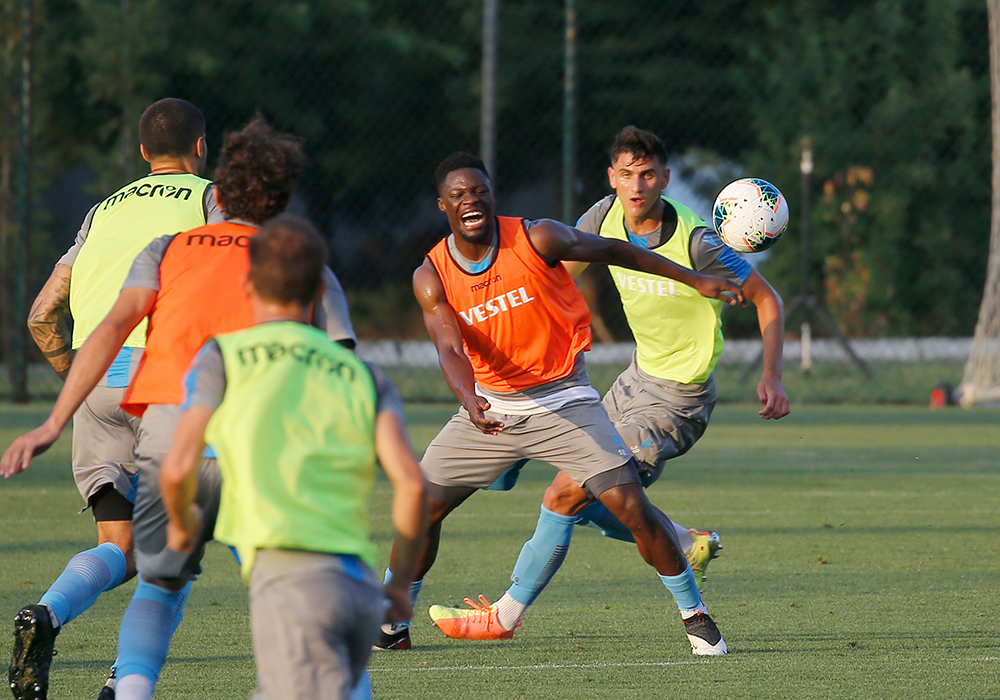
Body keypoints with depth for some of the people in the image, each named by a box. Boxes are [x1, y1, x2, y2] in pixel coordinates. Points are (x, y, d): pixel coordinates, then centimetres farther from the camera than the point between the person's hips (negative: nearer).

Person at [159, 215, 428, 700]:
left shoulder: (222, 357, 10)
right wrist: (402, 583, 16)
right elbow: (411, 482, 4)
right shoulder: (362, 375, 18)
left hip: (290, 574, -5)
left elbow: (178, 469, 2)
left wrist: (182, 524, 24)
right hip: (360, 584, 5)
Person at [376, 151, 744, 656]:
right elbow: (451, 349, -17)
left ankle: (694, 615, 1)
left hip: (563, 400, -3)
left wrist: (695, 280, 5)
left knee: (630, 505, -14)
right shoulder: (431, 277, -7)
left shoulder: (537, 240, -12)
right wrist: (470, 401, -39)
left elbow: (611, 250, 1)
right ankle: (389, 624, 18)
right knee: (423, 507, -1)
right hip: (490, 406, 3)